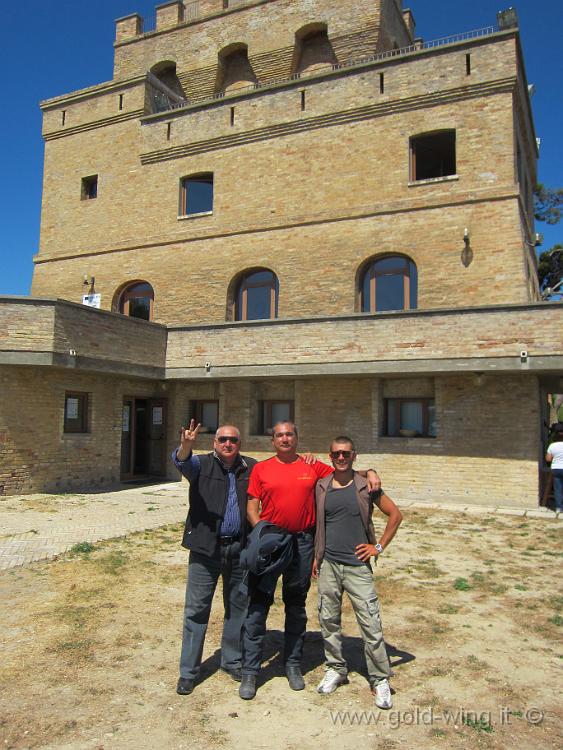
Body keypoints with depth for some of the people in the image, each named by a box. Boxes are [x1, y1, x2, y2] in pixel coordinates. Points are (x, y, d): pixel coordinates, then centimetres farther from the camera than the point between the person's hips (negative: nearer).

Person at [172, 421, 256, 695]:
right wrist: (185, 445, -43)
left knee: (238, 607, 14)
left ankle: (232, 661, 33)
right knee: (196, 609, 4)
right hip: (206, 548, -2)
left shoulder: (252, 468, 6)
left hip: (240, 549, 3)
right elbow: (182, 461, -20)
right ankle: (188, 671, 17)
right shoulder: (202, 464, -1)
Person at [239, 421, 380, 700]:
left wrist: (370, 473, -7)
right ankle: (250, 671, 13)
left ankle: (293, 664, 31)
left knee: (296, 605, 14)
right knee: (258, 604, 0)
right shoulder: (261, 468, 2)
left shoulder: (313, 467, 4)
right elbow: (252, 504, 1)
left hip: (302, 543, 2)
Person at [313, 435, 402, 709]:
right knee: (328, 620, 11)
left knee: (371, 624, -2)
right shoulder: (320, 487, 4)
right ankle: (335, 669, 29)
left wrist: (379, 547, -1)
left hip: (357, 566, -2)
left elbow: (395, 515, 3)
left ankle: (380, 679, 13)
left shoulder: (366, 487, -3)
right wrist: (315, 557, 9)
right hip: (328, 565, 3)